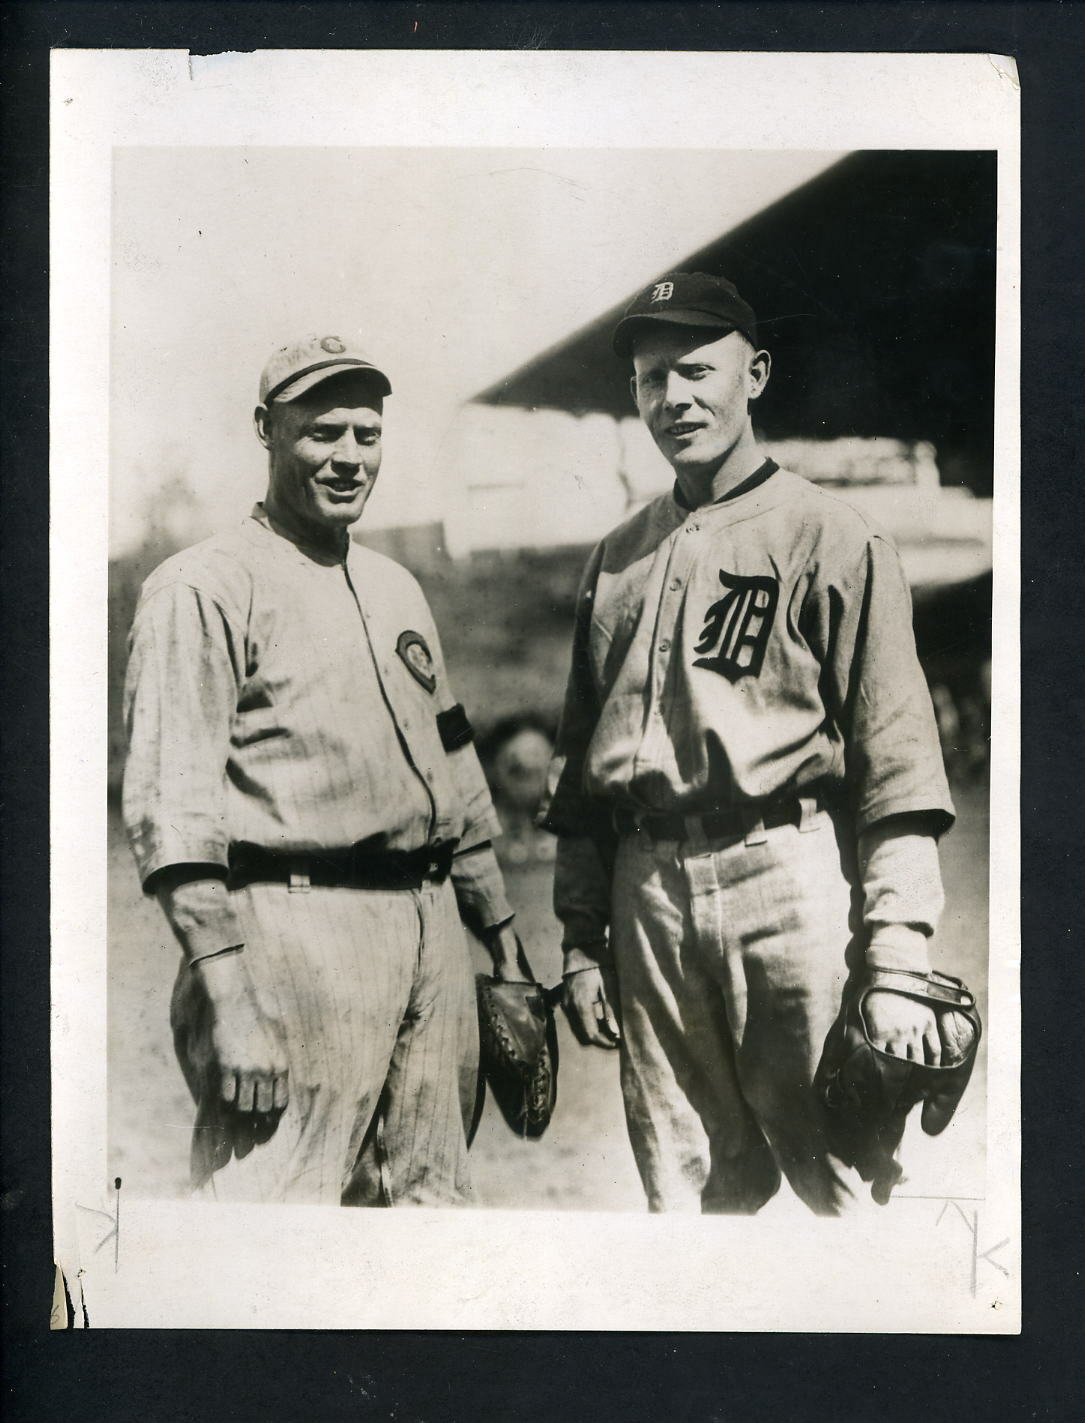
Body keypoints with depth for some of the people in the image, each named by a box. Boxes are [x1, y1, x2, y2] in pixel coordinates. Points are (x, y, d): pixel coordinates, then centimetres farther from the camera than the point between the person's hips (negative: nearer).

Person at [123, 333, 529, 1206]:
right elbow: (171, 807, -11)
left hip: (433, 928, 7)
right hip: (296, 930, -7)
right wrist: (227, 996, -19)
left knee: (433, 1199, 11)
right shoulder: (205, 587, -4)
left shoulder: (397, 587, 20)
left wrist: (504, 943, 20)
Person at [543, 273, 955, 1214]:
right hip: (647, 893, 5)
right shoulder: (617, 559, 17)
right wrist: (581, 941, 12)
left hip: (790, 878, -5)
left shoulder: (832, 538, -1)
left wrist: (897, 958, -14)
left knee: (840, 1173, -2)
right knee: (685, 1185, 10)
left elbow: (896, 756, -7)